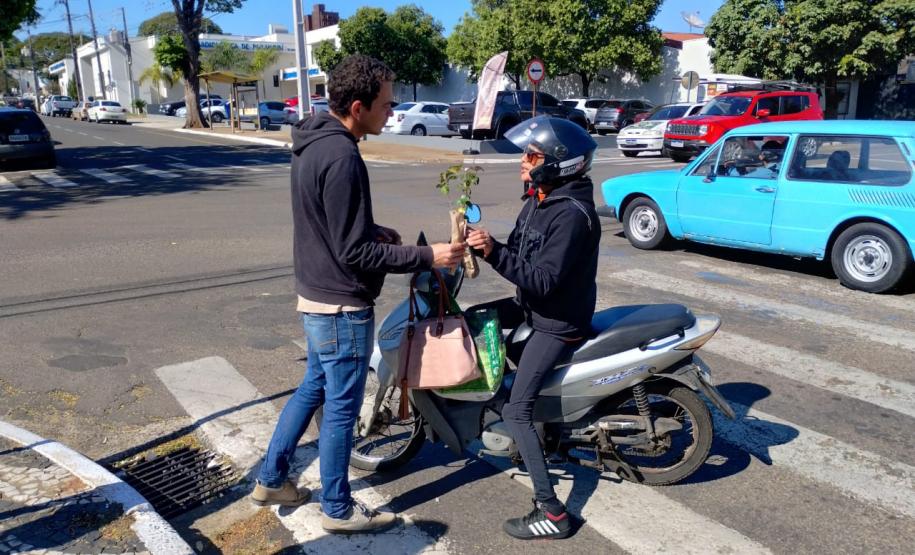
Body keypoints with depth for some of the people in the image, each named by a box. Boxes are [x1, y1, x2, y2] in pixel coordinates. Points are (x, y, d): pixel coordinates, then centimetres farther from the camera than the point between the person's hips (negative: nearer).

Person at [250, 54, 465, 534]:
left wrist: (375, 231, 14)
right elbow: (354, 253, -24)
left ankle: (270, 480, 37)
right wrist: (427, 257, -21)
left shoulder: (313, 142, 6)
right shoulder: (340, 157, -25)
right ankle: (338, 509, 25)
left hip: (316, 297, 10)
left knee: (312, 388, 23)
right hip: (342, 306, -10)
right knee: (341, 408, 6)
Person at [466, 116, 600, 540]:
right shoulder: (541, 196, 4)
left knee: (517, 412, -11)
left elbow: (543, 280, -29)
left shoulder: (571, 214, -25)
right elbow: (520, 252, 9)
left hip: (558, 323, -10)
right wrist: (484, 246, -9)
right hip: (532, 305, 10)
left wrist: (493, 252, -35)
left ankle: (552, 514, -3)